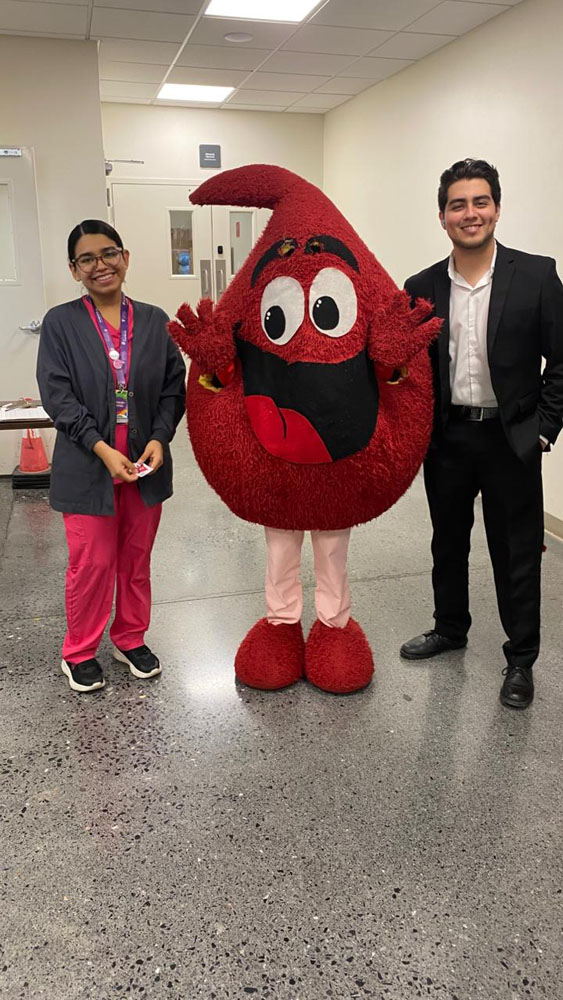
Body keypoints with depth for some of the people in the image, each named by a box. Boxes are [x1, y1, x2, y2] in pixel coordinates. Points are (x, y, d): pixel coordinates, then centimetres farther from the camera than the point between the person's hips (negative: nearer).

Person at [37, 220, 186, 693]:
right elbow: (58, 395, -9)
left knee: (137, 560, 15)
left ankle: (131, 639, 35)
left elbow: (174, 386, 4)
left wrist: (159, 438, -12)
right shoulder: (60, 323, -3)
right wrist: (103, 449, -18)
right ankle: (79, 653, 26)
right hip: (88, 470, -3)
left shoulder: (154, 320, 4)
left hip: (146, 464, 3)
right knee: (92, 565, 5)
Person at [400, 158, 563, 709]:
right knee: (447, 542, 18)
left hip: (511, 439, -3)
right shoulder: (422, 287, 0)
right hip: (446, 438, 3)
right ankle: (449, 627, 40)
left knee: (516, 553, 7)